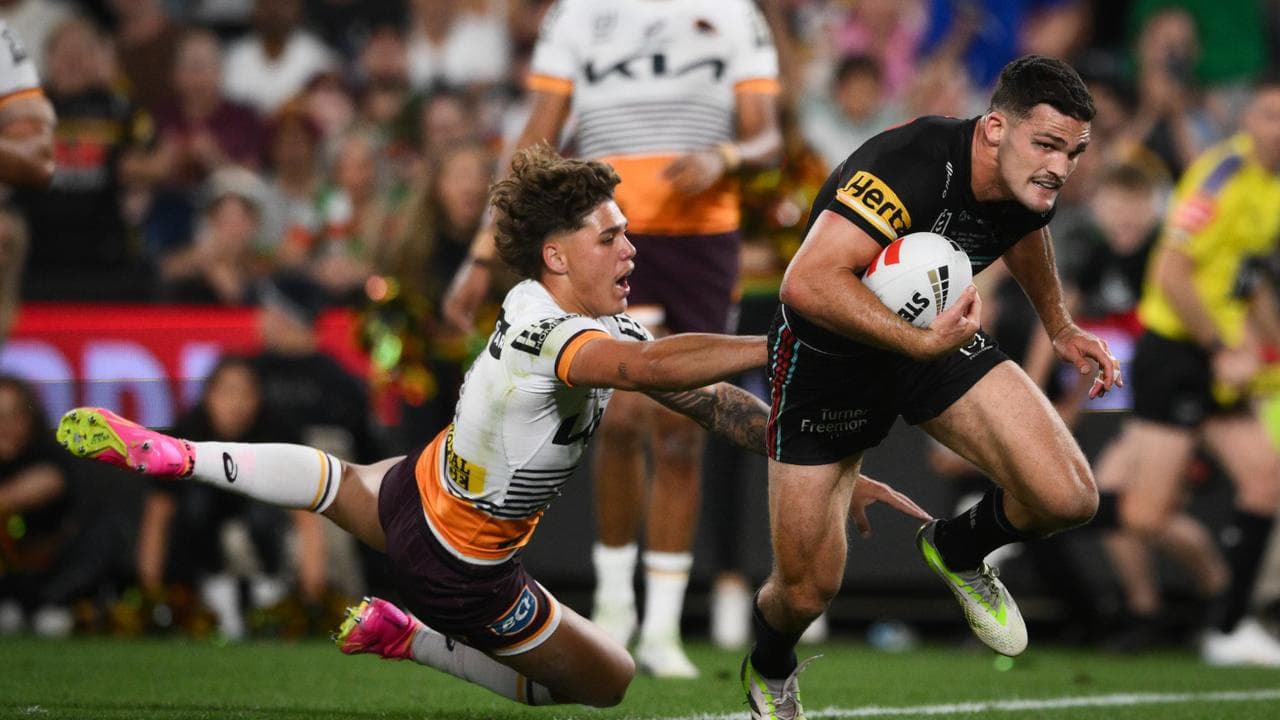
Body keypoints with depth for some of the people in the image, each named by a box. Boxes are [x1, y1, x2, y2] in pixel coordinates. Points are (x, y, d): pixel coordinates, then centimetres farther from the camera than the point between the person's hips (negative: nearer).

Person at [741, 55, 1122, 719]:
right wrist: (922, 341, -48)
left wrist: (1059, 325, 17)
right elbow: (807, 285, -46)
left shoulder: (1029, 183, -12)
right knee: (807, 588, 0)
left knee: (1067, 498, -16)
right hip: (831, 351, -5)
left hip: (935, 333, 5)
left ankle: (959, 551, 18)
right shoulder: (911, 166, -35)